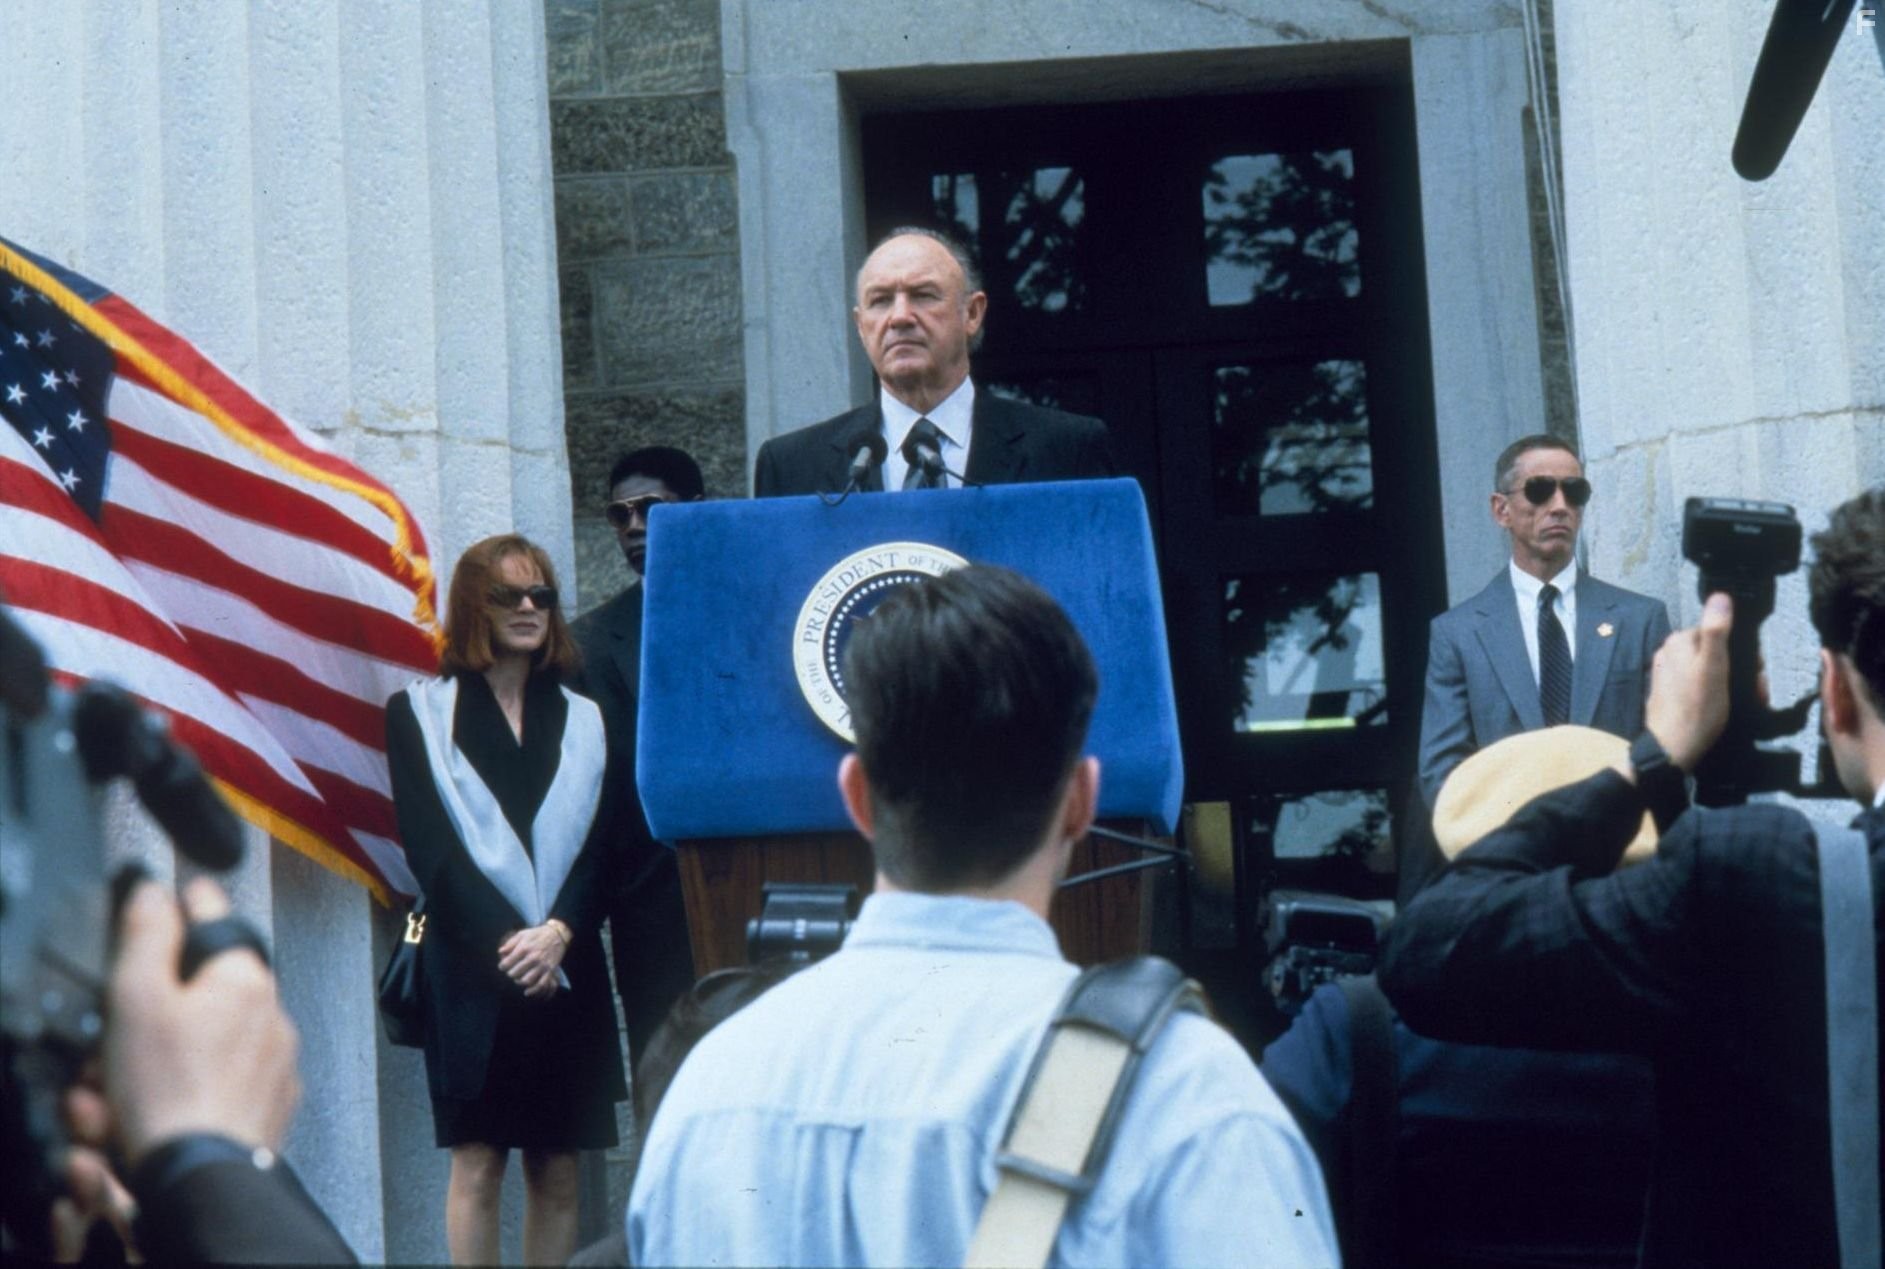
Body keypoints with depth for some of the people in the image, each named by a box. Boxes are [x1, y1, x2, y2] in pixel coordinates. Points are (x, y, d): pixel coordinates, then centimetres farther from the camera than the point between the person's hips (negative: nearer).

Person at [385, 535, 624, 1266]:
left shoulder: (582, 720, 15)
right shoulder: (421, 711, 6)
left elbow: (598, 844, 6)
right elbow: (428, 847, -3)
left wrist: (559, 933, -12)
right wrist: (504, 943, -13)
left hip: (565, 970, 3)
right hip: (471, 972, -3)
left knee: (558, 1170, 3)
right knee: (477, 1163, -5)